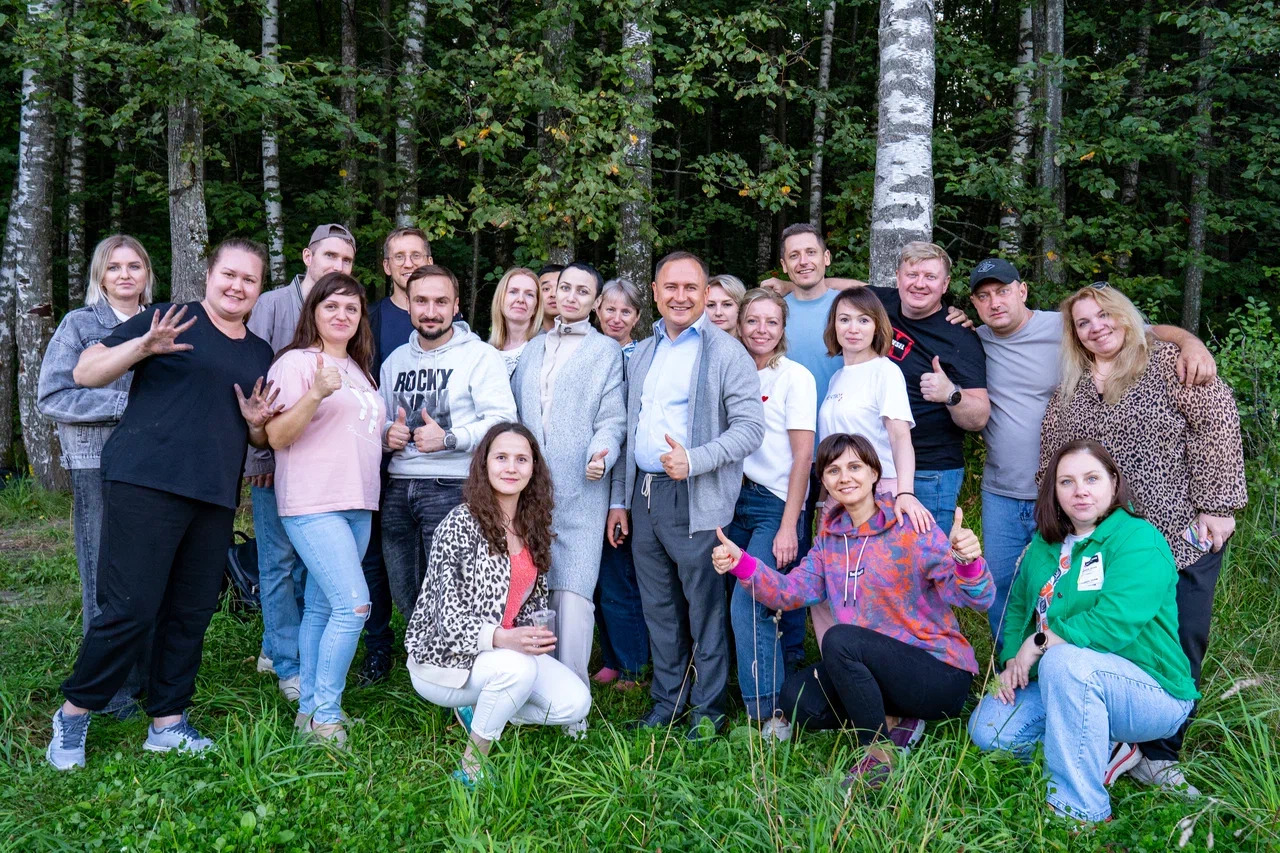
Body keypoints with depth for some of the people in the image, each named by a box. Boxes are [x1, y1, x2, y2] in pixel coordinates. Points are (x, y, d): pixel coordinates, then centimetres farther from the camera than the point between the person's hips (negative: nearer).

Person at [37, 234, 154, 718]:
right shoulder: (79, 325, 2)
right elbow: (51, 398, -7)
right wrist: (125, 403, -14)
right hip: (98, 466, -4)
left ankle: (148, 676, 17)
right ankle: (112, 691, 9)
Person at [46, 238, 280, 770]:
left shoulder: (261, 354, 19)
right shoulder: (168, 320, 3)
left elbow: (261, 438, 28)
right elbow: (85, 374, -2)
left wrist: (256, 422, 4)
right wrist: (144, 346, -18)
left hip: (215, 499, 6)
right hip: (145, 485, -6)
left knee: (191, 614, 8)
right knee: (131, 609, -8)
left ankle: (167, 724, 21)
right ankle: (74, 714, 12)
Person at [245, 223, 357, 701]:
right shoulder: (273, 304, -2)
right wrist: (259, 452, -10)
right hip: (275, 454, -4)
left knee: (307, 561, 11)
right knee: (280, 559, 0)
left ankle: (274, 648, 27)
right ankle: (291, 667, 8)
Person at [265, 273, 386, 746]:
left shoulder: (358, 369, 19)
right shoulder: (296, 362, -5)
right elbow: (277, 437, -13)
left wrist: (391, 438, 13)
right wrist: (316, 393, -26)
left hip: (358, 506, 8)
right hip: (314, 506, -7)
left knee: (321, 608, 11)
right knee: (353, 604, -15)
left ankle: (310, 708, 18)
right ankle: (325, 716, -3)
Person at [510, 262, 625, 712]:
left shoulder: (606, 350, 8)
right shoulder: (533, 347, 22)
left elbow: (612, 419, 1)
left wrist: (600, 457, -18)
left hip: (580, 492, -4)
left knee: (573, 597, -11)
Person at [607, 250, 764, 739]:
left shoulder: (726, 352, -4)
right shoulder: (641, 355, 16)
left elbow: (751, 427, -12)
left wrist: (693, 460, -23)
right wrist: (619, 500, 16)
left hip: (695, 501, -6)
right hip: (643, 494, 6)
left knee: (704, 609, 2)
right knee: (659, 608, 14)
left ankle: (707, 709, 16)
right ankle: (666, 702, 27)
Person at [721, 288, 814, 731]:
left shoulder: (795, 377, -4)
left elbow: (803, 455, -8)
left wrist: (788, 526, -14)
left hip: (775, 504, -5)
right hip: (736, 499, 5)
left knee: (747, 603, -16)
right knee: (767, 602, 4)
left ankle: (768, 713, -9)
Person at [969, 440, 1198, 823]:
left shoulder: (1139, 540, -16)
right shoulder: (1045, 544, 8)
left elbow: (1115, 622, -29)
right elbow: (1019, 605, 14)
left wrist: (1039, 642, -19)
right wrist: (1013, 660, -5)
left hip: (1152, 695, -7)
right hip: (1063, 687, 7)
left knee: (1065, 660, -36)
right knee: (988, 729, -11)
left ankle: (1080, 812, -25)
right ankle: (1101, 750, 8)